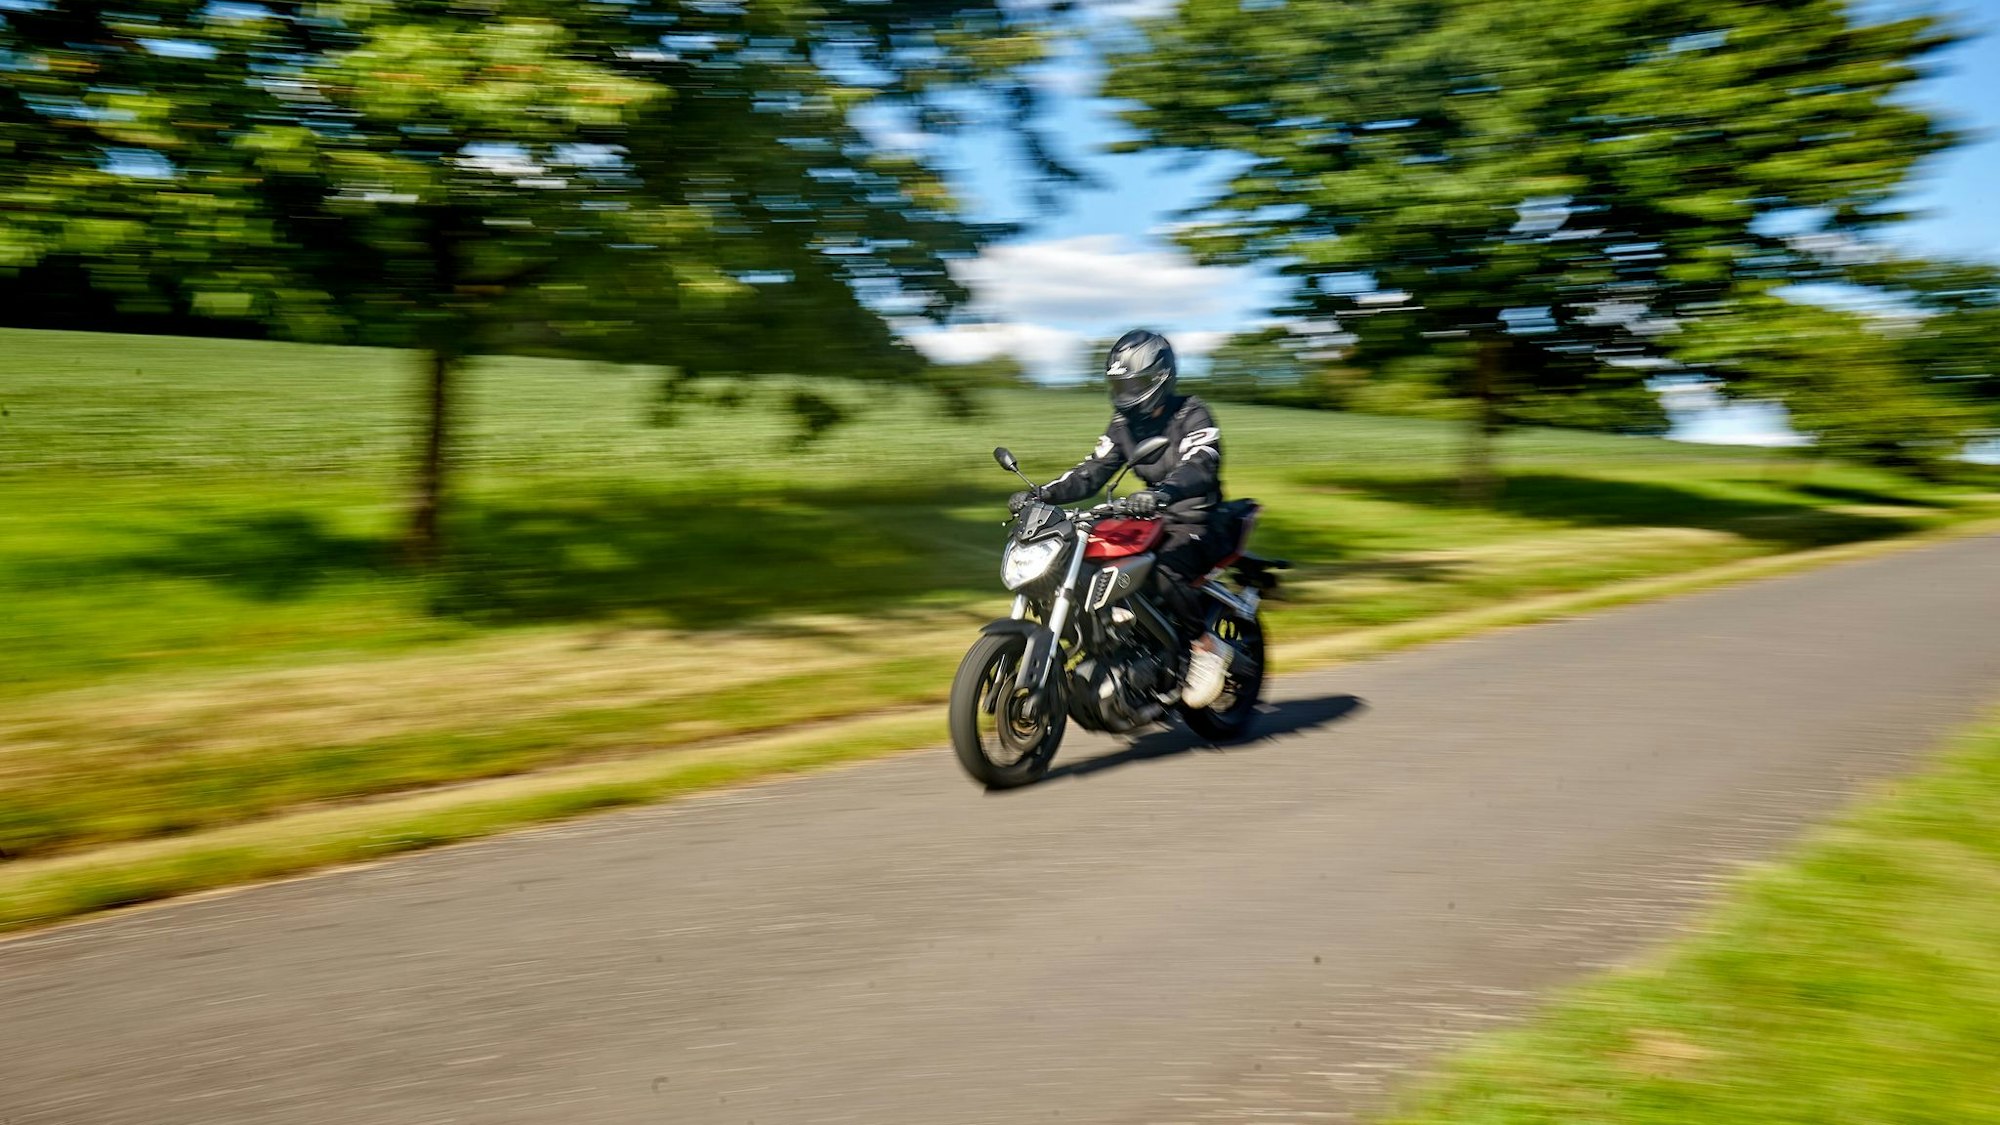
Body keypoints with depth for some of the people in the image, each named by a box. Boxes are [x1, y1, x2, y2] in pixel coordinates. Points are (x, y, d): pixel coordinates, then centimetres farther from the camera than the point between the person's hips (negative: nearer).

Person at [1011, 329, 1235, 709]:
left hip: (1196, 523, -7)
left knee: (1167, 571, -37)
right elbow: (1092, 472, 6)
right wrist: (1042, 493, -11)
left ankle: (1207, 646, -17)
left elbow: (1199, 467, -29)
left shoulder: (1192, 415, -10)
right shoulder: (1124, 423, 11)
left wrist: (1163, 492, -50)